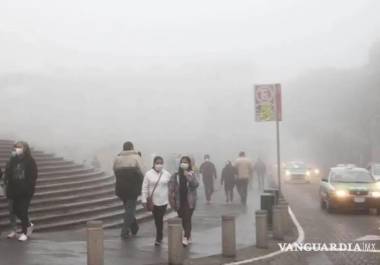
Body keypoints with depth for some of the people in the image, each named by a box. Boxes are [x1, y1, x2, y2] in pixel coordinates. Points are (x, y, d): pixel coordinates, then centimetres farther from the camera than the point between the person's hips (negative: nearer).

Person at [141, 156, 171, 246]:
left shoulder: (167, 174, 0)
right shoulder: (148, 174, -3)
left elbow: (170, 187, 7)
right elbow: (145, 188, -1)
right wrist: (144, 201, -4)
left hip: (163, 201, 0)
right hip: (153, 201, 0)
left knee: (160, 219, -3)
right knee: (156, 219, 6)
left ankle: (158, 238, 6)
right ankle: (160, 236, 23)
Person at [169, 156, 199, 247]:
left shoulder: (192, 174, 1)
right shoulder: (175, 175, 4)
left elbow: (196, 184, -15)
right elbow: (171, 189, 2)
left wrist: (189, 177, -25)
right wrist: (172, 201, -5)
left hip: (189, 201, -3)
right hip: (179, 201, 3)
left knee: (187, 219, -12)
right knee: (183, 220, 9)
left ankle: (186, 238, -16)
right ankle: (189, 236, 24)